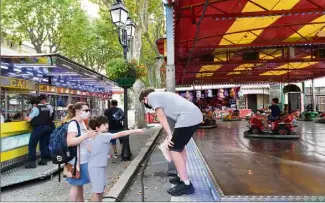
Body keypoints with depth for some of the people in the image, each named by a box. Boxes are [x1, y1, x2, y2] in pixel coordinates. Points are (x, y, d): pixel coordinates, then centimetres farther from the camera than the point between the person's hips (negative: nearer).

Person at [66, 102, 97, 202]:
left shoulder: (82, 122, 9)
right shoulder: (73, 124, -19)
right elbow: (70, 142, -31)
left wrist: (91, 134, 7)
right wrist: (86, 135, -33)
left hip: (83, 159, 9)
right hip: (77, 160, -9)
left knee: (80, 183, 20)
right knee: (76, 185, 2)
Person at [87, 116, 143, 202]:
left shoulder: (95, 137, 8)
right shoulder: (104, 136, -21)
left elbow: (90, 149, 18)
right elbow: (120, 134, -25)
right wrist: (135, 131, -24)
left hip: (99, 166, 10)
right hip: (96, 167, -10)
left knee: (101, 187, 21)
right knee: (97, 191, 0)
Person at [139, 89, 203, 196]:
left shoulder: (152, 96, 5)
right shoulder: (161, 95, 32)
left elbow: (161, 116, -5)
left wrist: (169, 135, -6)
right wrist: (173, 134, 27)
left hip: (188, 118, -10)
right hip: (196, 116, 10)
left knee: (174, 149, -2)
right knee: (180, 146, 22)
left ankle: (186, 184, 0)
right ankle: (183, 176, 31)